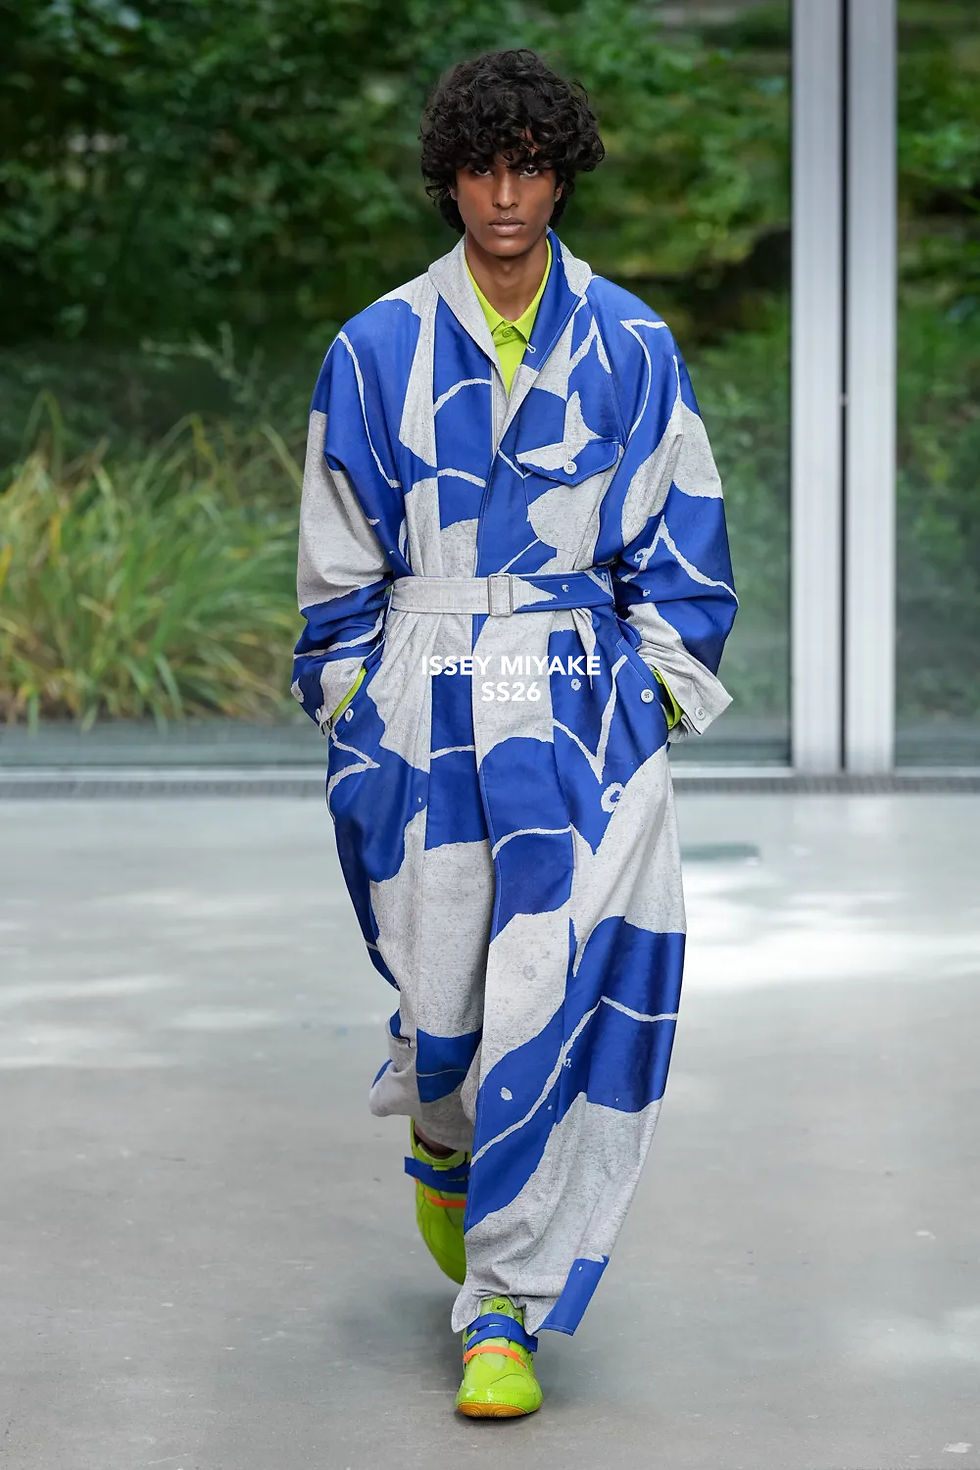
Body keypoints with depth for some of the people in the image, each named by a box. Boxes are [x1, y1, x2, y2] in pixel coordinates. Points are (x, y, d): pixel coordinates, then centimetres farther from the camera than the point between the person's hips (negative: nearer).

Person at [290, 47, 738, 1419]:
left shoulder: (630, 348, 4)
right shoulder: (378, 350, 3)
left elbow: (676, 548, 9)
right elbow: (340, 558, 9)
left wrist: (663, 686, 2)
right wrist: (348, 707, 7)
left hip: (584, 707, 0)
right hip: (421, 707, 1)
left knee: (554, 997, -10)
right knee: (441, 987, 4)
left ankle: (505, 1313, -1)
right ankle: (444, 1147, 42)